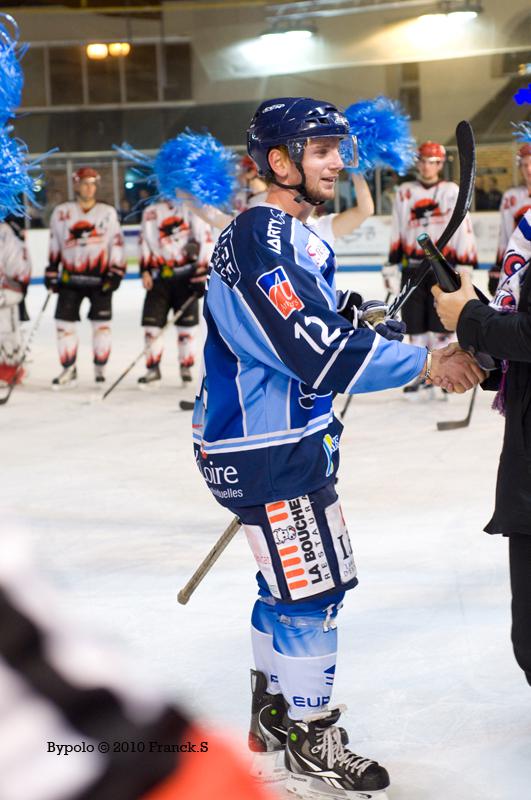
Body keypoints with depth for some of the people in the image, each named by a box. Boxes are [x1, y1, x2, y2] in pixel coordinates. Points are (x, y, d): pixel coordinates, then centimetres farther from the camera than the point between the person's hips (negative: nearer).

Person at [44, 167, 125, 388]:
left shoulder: (108, 213, 5)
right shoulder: (62, 212, 7)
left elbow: (117, 244, 4)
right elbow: (54, 244, 12)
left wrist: (115, 273, -4)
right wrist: (51, 271, 8)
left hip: (100, 277, -1)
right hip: (70, 277, 1)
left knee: (101, 324, 0)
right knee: (64, 322, -1)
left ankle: (100, 369, 12)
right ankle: (69, 370, 9)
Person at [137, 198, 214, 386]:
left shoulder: (192, 208, -2)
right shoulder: (150, 212, 13)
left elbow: (205, 240, -5)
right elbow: (145, 242, 14)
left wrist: (204, 271, -11)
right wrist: (145, 270, 4)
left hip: (185, 275, -3)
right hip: (158, 276, 4)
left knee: (185, 324, 3)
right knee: (152, 322, 0)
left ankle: (186, 368, 15)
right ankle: (153, 369, 8)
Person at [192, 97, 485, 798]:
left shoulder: (293, 237, 13)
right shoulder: (261, 243, -22)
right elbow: (322, 357, -28)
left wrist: (363, 320, 4)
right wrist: (428, 363, -22)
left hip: (290, 440, 11)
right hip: (268, 451, -11)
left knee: (291, 581, 21)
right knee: (312, 587, -2)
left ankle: (273, 712, 36)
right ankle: (307, 741, 13)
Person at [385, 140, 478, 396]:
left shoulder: (452, 191, 2)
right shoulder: (405, 192, 10)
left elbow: (463, 229, -1)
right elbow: (396, 233, 13)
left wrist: (466, 266, -6)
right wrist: (391, 265, 9)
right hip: (413, 266, 3)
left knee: (440, 324, -4)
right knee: (415, 324, 5)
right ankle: (420, 374, 15)